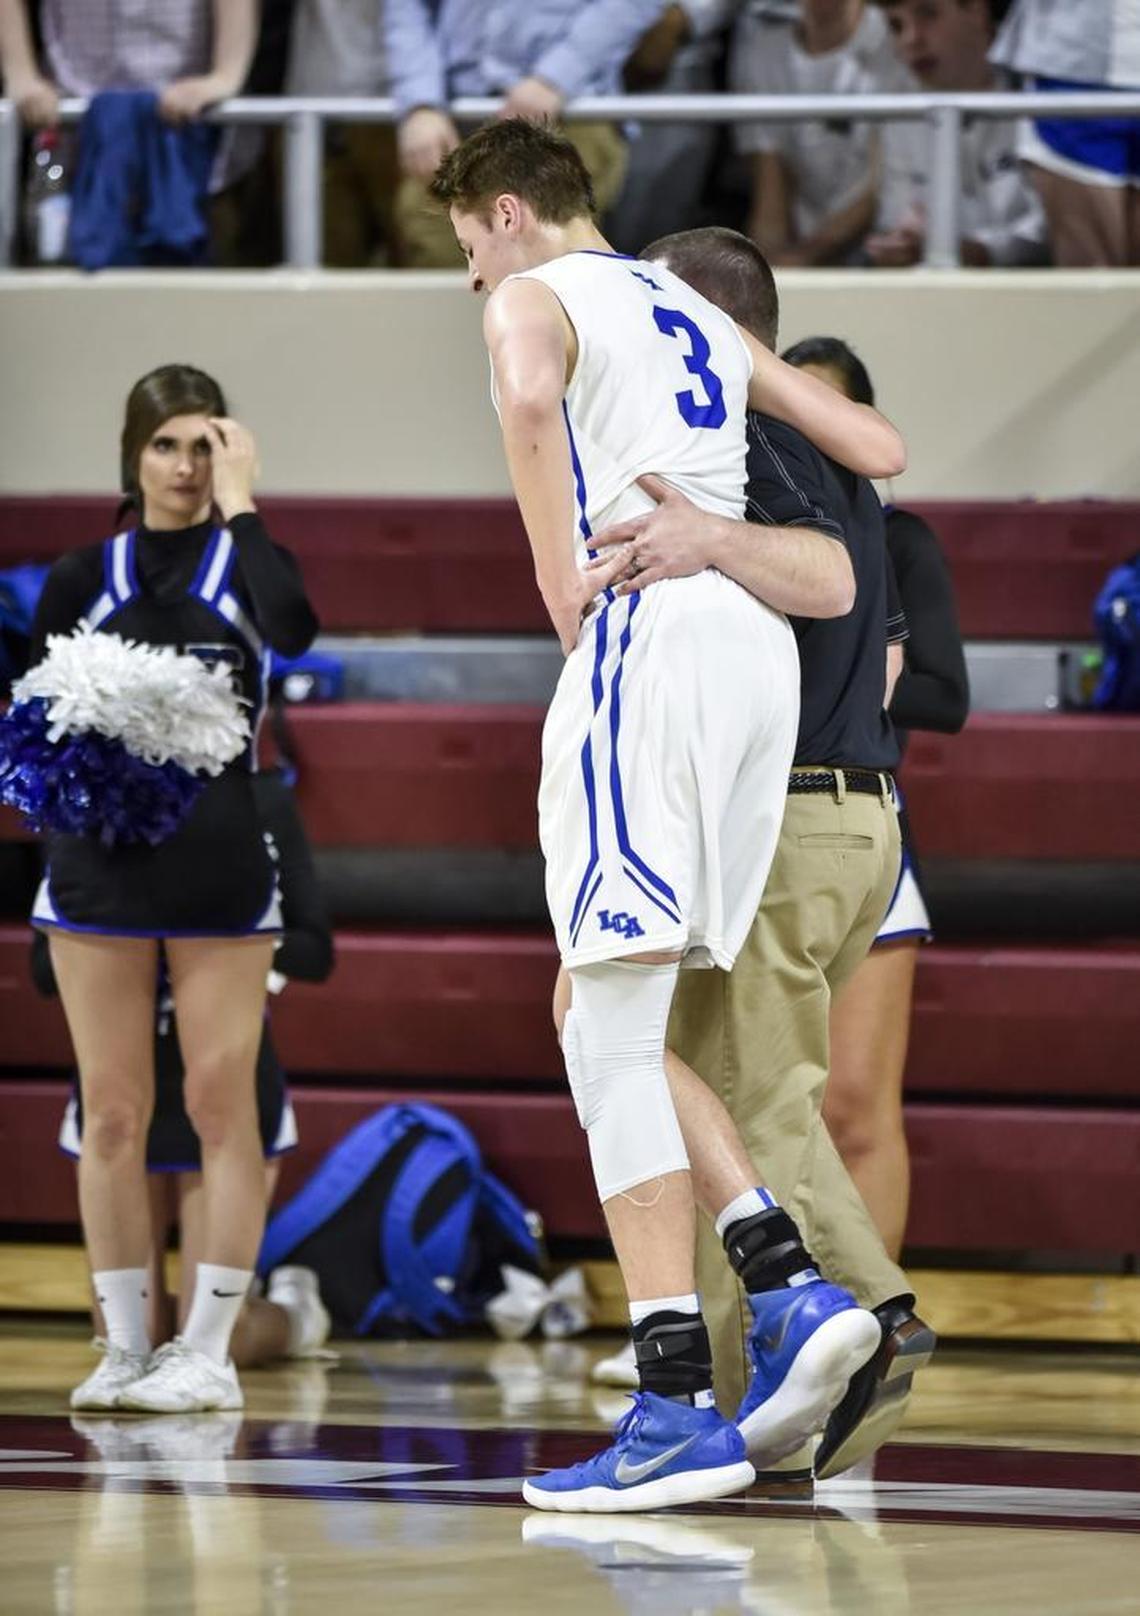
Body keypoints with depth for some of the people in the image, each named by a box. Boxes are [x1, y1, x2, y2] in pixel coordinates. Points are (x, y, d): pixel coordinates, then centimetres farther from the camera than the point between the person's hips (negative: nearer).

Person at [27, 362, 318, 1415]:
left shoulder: (245, 557, 3)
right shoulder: (86, 577, 9)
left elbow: (293, 627, -21)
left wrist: (238, 504, -14)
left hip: (220, 867, -2)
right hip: (99, 863, 2)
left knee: (222, 1108, -4)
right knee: (111, 1114, 2)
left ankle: (209, 1352, 0)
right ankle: (125, 1349, 9)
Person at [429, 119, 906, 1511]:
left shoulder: (531, 300, 4)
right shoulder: (701, 316, 26)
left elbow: (529, 398, -22)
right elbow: (879, 452, 29)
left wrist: (561, 583, -13)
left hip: (648, 631, -8)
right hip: (761, 646, 8)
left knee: (611, 1026, -10)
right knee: (596, 1014, 15)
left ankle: (678, 1407, -19)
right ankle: (791, 1289, -2)